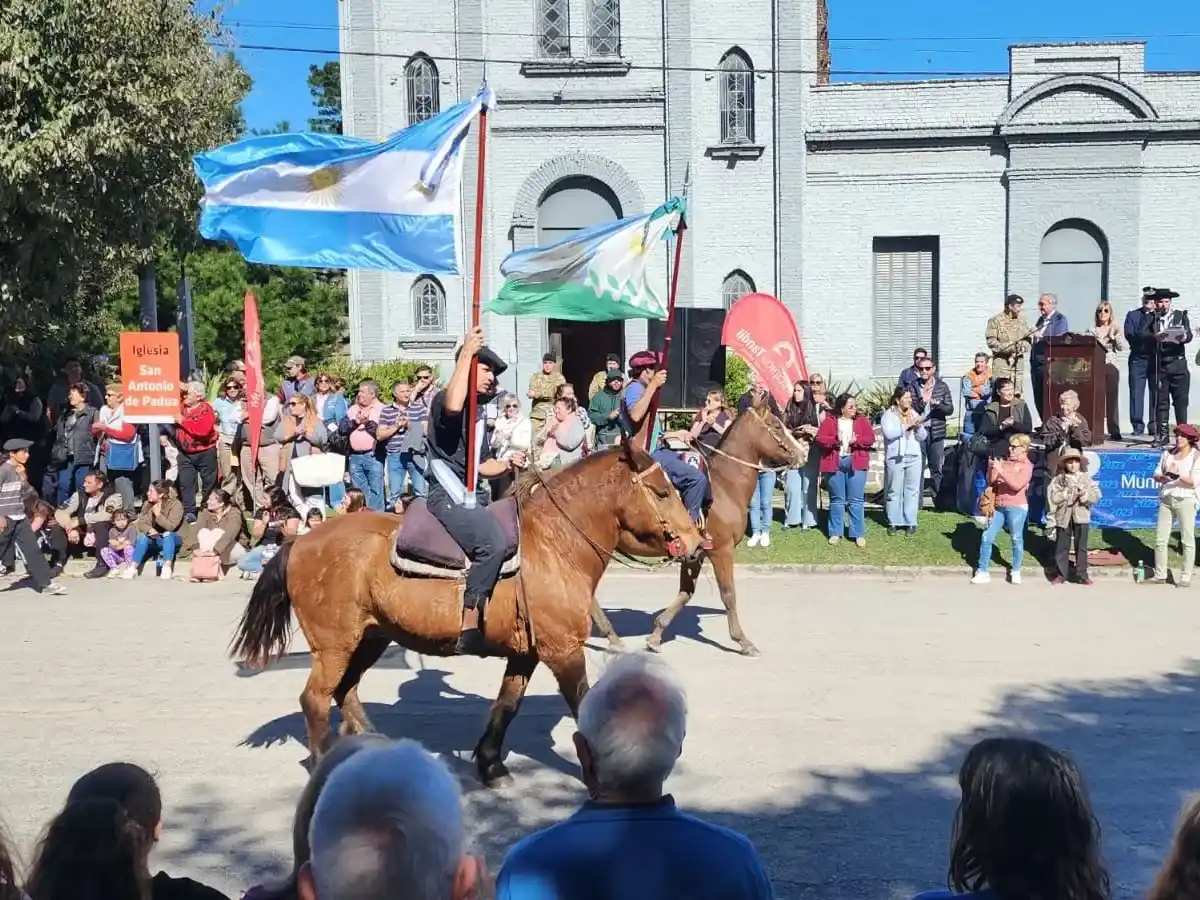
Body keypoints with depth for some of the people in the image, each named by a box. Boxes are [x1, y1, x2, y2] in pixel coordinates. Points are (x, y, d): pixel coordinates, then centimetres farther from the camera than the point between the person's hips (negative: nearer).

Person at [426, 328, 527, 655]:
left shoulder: (478, 412, 21)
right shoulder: (443, 400, -5)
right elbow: (453, 406, -34)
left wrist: (508, 464, 6)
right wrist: (467, 353, -27)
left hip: (472, 496, 10)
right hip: (448, 495, -10)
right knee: (493, 542, -30)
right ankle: (469, 626, -25)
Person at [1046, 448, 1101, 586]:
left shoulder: (1086, 478, 5)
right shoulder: (1058, 479, 2)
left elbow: (1096, 495, -4)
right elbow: (1052, 498, -8)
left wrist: (1085, 494, -20)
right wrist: (1066, 492, -18)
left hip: (1081, 517, 0)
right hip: (1063, 517, 0)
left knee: (1081, 547, 4)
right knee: (1061, 547, 4)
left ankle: (1082, 574, 11)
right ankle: (1061, 574, 12)